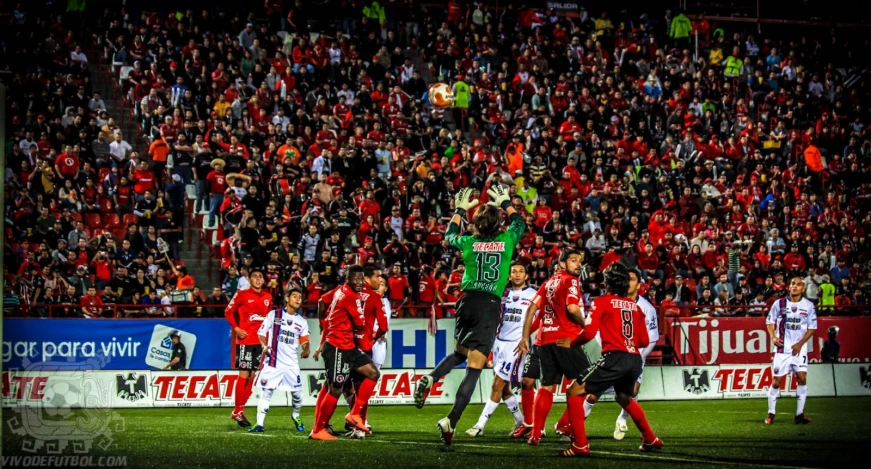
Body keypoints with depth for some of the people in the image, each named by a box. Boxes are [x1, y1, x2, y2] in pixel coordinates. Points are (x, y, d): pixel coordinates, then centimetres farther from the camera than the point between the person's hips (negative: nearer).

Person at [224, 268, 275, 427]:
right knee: (244, 375, -6)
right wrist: (236, 328, -12)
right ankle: (238, 411, 1)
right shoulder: (242, 295, -4)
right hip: (245, 341, -5)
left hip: (260, 341, 5)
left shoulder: (268, 297, 10)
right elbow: (228, 312, -1)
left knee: (252, 375, 7)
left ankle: (240, 410, 15)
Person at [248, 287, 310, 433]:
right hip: (273, 362, -3)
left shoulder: (302, 322, 12)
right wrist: (264, 346, -14)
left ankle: (296, 416, 30)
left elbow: (304, 341, 13)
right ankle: (259, 424, -4)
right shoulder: (274, 314, 3)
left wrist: (306, 350, -9)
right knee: (266, 392, -6)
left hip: (292, 364, 3)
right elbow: (261, 333, 5)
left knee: (297, 393, 2)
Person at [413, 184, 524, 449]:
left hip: (467, 301, 3)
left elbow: (450, 236, 27)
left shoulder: (469, 243, 3)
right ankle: (451, 421, -17)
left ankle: (430, 379, -1)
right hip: (491, 305, -3)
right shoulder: (507, 240, 1)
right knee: (474, 368, -6)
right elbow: (520, 223, 23)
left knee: (460, 353, 27)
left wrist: (460, 209, 37)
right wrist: (506, 203, 35)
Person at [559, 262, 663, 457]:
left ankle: (580, 445, -12)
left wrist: (572, 343, 9)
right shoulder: (634, 306, 16)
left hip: (614, 358, -6)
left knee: (574, 393, 0)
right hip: (635, 359, 6)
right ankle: (651, 439, 42)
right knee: (624, 398, 35)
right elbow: (644, 341, 16)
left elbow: (589, 333, -9)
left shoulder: (601, 302, 0)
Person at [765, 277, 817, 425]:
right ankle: (771, 413, 12)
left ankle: (800, 414, -2)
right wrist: (773, 336, -10)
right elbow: (770, 321, 8)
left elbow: (812, 327, 4)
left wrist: (800, 343, -8)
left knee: (802, 378, -10)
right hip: (782, 348, 0)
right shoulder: (779, 303, 1)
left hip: (799, 348, 0)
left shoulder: (808, 305, 1)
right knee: (776, 382, -1)